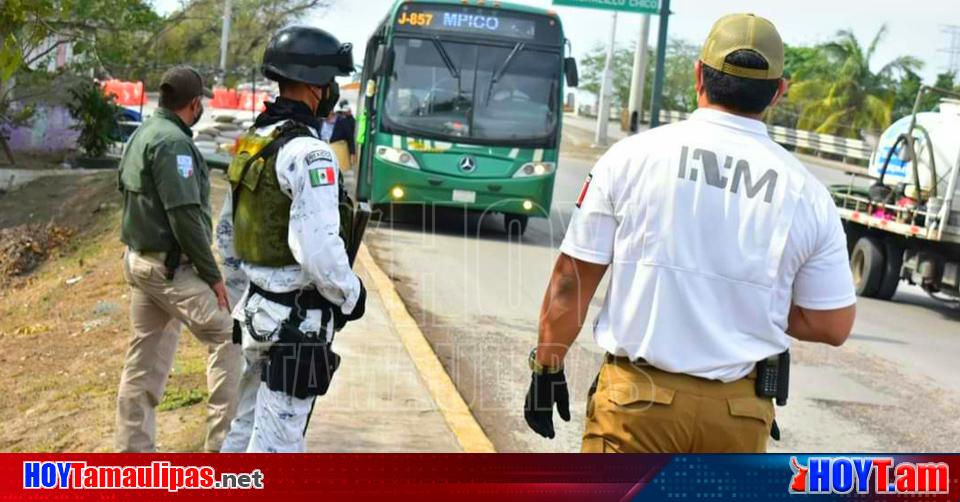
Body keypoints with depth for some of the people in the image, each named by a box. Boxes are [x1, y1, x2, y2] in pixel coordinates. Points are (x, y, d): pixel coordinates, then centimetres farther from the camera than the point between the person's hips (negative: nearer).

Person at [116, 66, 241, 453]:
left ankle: (133, 450, 17)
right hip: (171, 267, -10)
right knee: (227, 340, -1)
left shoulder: (142, 135, 13)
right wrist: (212, 275, -17)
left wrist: (139, 253, 21)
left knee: (145, 357, 12)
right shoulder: (173, 142, -17)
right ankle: (223, 441, 1)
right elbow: (185, 216, -22)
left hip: (138, 260, 10)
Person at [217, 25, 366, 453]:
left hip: (257, 309, 9)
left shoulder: (252, 144, 9)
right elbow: (318, 248, -26)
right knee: (276, 442, -1)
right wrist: (350, 296, -9)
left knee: (248, 427, 20)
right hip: (297, 321, -9)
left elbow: (226, 231, 18)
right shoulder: (309, 152, -19)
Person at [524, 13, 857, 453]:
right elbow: (832, 326, 4)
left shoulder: (633, 155, -5)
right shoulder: (807, 193, -1)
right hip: (740, 413, 2)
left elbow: (571, 283, -3)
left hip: (635, 398, -2)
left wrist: (547, 369, 9)